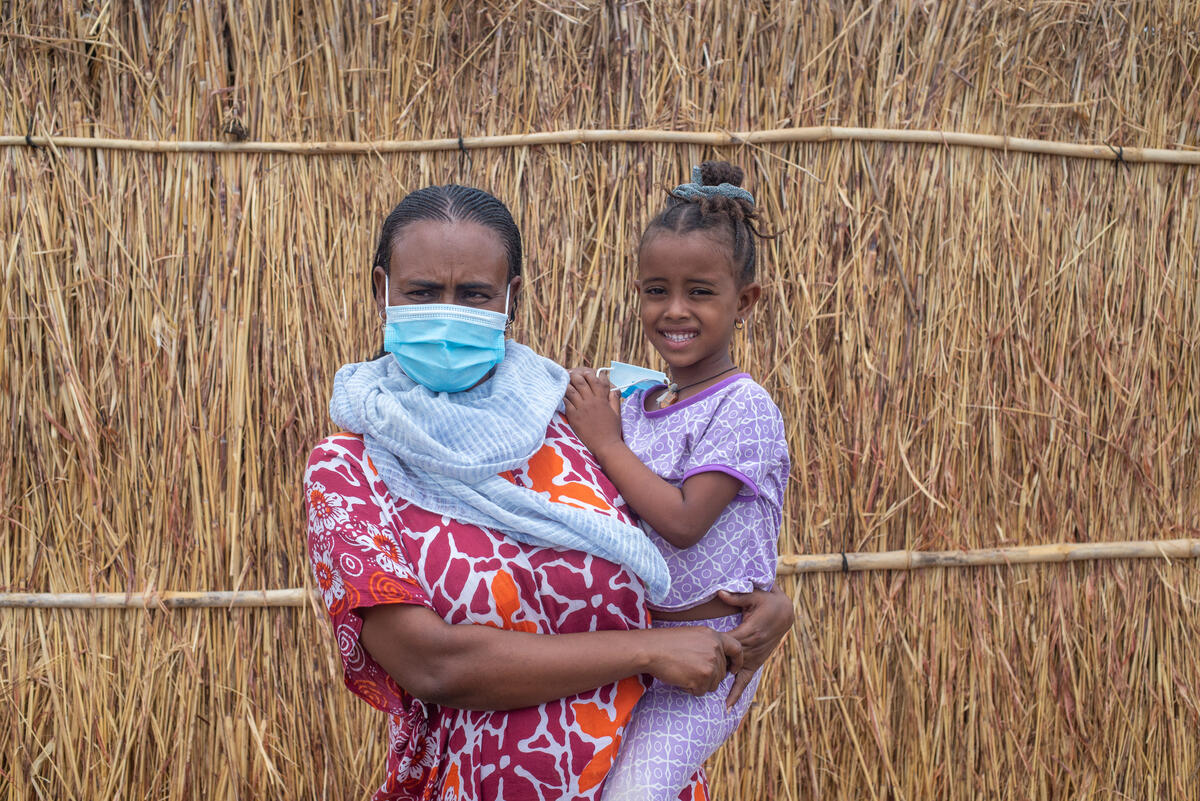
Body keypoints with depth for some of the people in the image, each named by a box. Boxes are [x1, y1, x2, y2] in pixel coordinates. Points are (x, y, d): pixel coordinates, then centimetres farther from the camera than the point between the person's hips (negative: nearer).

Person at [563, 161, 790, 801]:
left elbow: (682, 521, -21)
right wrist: (581, 431, -3)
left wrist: (606, 443, -15)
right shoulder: (636, 405, 6)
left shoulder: (743, 407, -14)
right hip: (631, 635, 7)